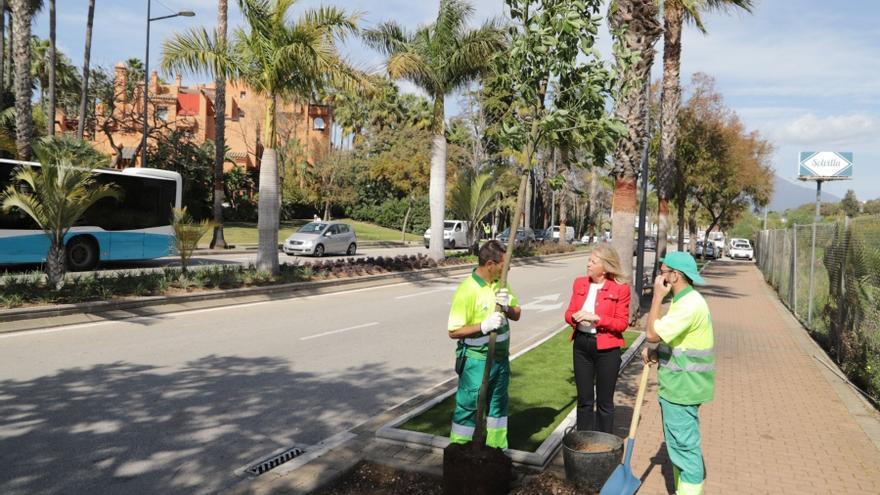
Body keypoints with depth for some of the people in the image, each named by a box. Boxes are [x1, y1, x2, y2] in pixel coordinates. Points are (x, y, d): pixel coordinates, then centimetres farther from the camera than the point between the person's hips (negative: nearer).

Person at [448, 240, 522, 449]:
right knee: (468, 407, 1)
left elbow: (517, 314, 10)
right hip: (476, 361, -7)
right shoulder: (467, 290, -19)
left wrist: (507, 307, -12)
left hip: (500, 358, 7)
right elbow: (454, 331, -18)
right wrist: (484, 326, -26)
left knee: (498, 404, 17)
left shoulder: (500, 283, 3)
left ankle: (497, 449, 30)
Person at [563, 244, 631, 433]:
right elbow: (569, 313, 10)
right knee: (584, 399, 13)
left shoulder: (620, 288, -9)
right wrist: (575, 317, -13)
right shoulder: (580, 283, 5)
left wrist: (596, 318, -21)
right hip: (581, 345, 4)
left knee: (604, 401, 9)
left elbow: (622, 323, -9)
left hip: (606, 348, -4)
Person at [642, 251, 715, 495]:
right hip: (678, 385, 10)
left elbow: (652, 334, -24)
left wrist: (657, 297, -16)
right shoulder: (682, 300, 12)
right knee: (679, 442, 19)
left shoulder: (690, 304, -21)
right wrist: (657, 352, 3)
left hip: (682, 388, -10)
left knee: (684, 445, -2)